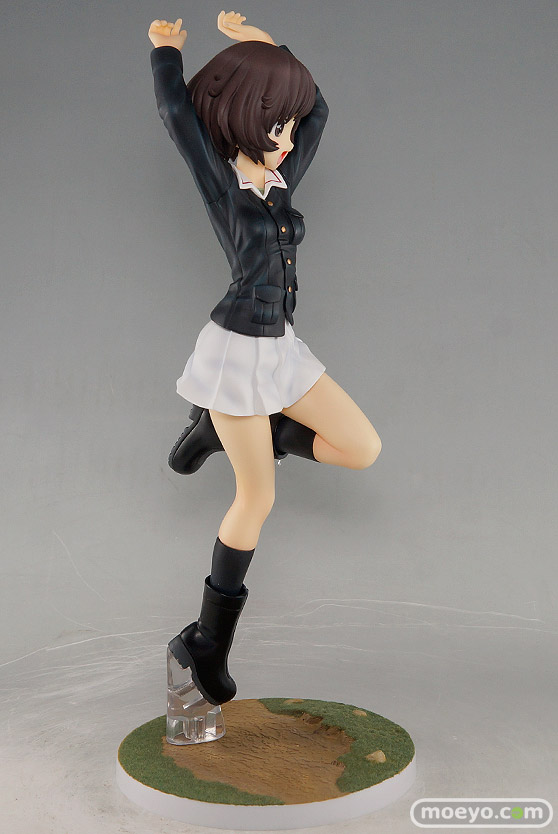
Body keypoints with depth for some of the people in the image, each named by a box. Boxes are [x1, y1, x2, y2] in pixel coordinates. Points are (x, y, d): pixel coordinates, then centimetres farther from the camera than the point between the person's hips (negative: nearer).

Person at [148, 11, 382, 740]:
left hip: (280, 349, 8)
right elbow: (177, 109, -14)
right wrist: (165, 48, 7)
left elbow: (317, 108, 20)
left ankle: (221, 431, 15)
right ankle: (207, 641, 19)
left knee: (364, 449, 1)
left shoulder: (280, 182, 11)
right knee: (259, 499, -2)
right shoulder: (218, 179, -6)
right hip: (236, 349, -7)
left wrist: (263, 44, 23)